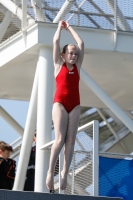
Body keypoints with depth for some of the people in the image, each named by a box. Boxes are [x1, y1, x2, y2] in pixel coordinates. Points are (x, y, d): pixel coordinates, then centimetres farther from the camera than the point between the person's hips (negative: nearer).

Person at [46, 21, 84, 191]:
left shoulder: (77, 66, 15)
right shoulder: (59, 65, 7)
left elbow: (81, 44, 16)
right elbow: (56, 41, 6)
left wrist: (70, 28, 24)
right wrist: (60, 27, 20)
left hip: (75, 105, 4)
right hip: (60, 103, -4)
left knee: (70, 140, -5)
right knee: (60, 138, -15)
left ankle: (64, 174, -7)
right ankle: (50, 172, -14)